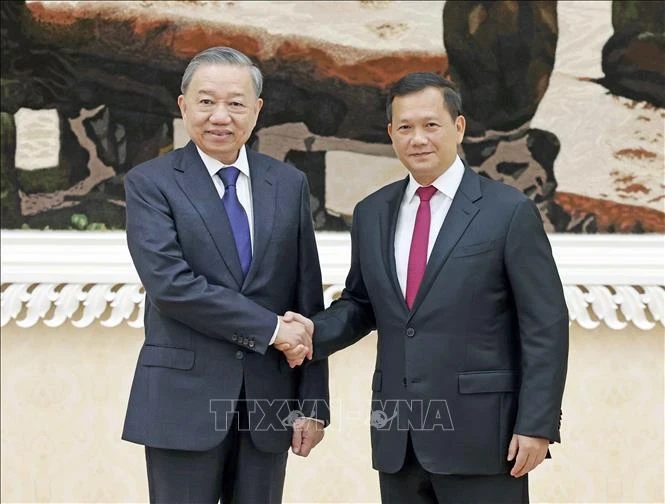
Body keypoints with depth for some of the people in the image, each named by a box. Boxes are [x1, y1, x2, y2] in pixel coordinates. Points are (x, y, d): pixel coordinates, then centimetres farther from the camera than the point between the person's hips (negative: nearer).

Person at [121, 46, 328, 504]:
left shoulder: (289, 184, 9)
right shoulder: (150, 183, -2)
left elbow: (308, 299, 8)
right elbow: (168, 283, -15)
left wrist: (313, 402, 4)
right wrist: (269, 327, -14)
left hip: (269, 400, 3)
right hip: (184, 399, -3)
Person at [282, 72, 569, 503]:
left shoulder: (510, 212, -5)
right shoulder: (372, 213, 10)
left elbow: (546, 327, -6)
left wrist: (537, 425, -11)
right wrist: (315, 331, -1)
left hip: (480, 432, -5)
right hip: (396, 436, 5)